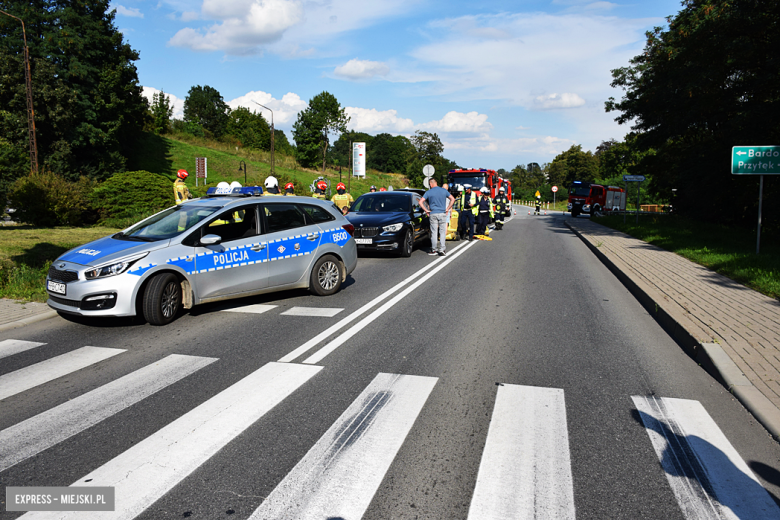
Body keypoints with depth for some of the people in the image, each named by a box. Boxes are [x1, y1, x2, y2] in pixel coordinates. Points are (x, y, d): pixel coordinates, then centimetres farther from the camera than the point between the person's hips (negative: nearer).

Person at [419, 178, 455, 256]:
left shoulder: (429, 192, -3)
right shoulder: (444, 191, 3)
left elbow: (421, 202, -8)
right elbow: (452, 199, 7)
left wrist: (427, 211, -2)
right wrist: (447, 209, 8)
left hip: (433, 214, -1)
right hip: (442, 213, 1)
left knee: (434, 232, 4)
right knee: (442, 232, 4)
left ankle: (434, 250, 7)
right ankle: (442, 249, -3)